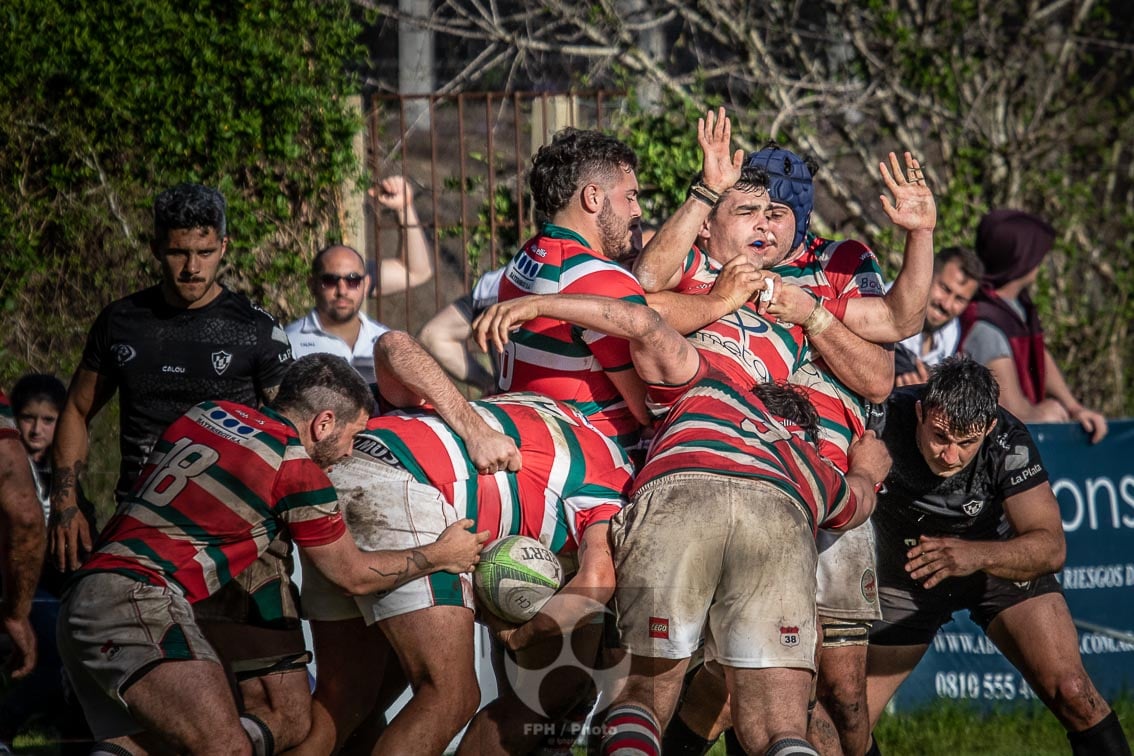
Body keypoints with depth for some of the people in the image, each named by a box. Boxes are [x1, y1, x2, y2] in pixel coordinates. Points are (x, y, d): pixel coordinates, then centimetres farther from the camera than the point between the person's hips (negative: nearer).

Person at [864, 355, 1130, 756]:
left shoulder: (1009, 443, -29)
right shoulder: (883, 419, -29)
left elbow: (1051, 546, -32)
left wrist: (976, 555, -49)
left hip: (1002, 562, -1)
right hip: (904, 573, 1)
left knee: (1070, 692, -17)